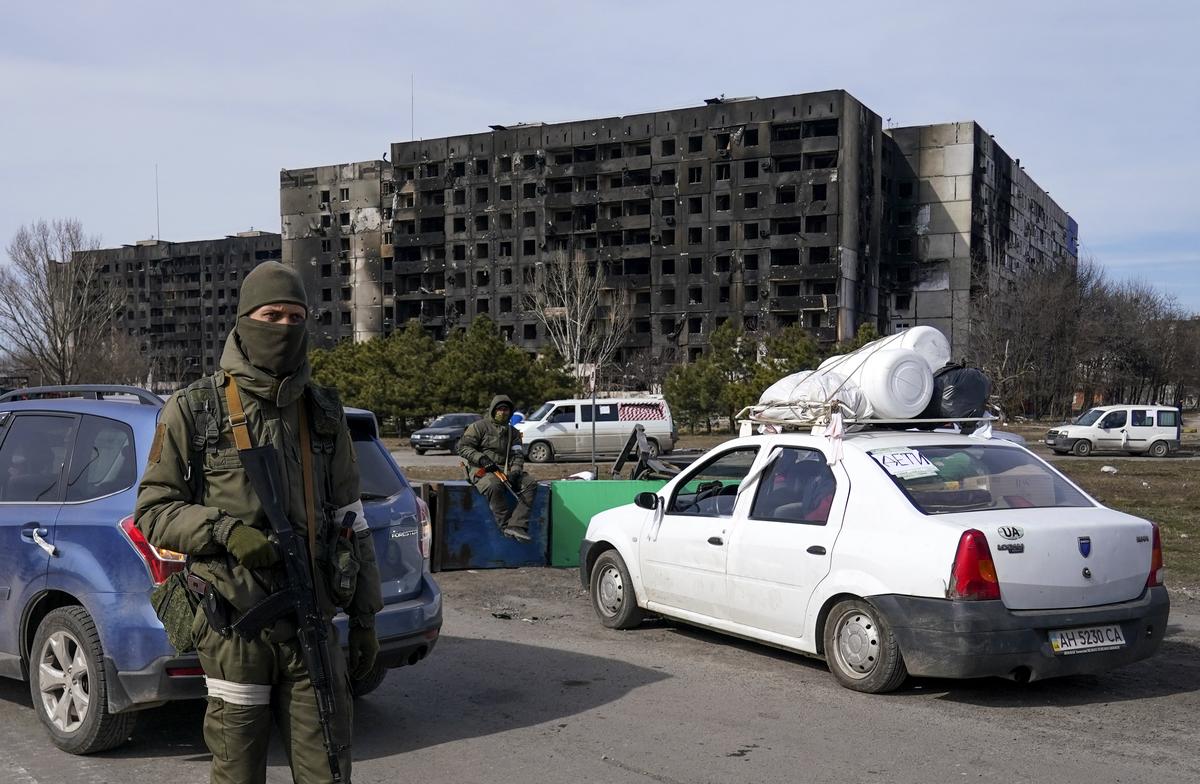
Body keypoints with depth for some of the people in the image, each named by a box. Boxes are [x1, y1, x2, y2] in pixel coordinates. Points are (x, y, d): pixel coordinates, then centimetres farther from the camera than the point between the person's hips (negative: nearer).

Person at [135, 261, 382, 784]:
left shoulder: (324, 413, 9)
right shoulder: (194, 410, -1)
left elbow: (350, 520, 13)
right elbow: (153, 511, 0)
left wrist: (365, 616, 11)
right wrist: (225, 530, -18)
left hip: (313, 624, 3)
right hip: (235, 628, -3)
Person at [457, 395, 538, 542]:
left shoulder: (513, 432, 20)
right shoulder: (480, 426, 5)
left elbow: (518, 455, 10)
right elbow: (463, 447, -2)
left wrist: (515, 472, -11)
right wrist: (482, 459, -16)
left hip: (505, 470, 5)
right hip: (481, 469, -5)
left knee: (530, 484, -20)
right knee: (493, 486, -39)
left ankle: (517, 525, -32)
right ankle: (506, 526, -34)